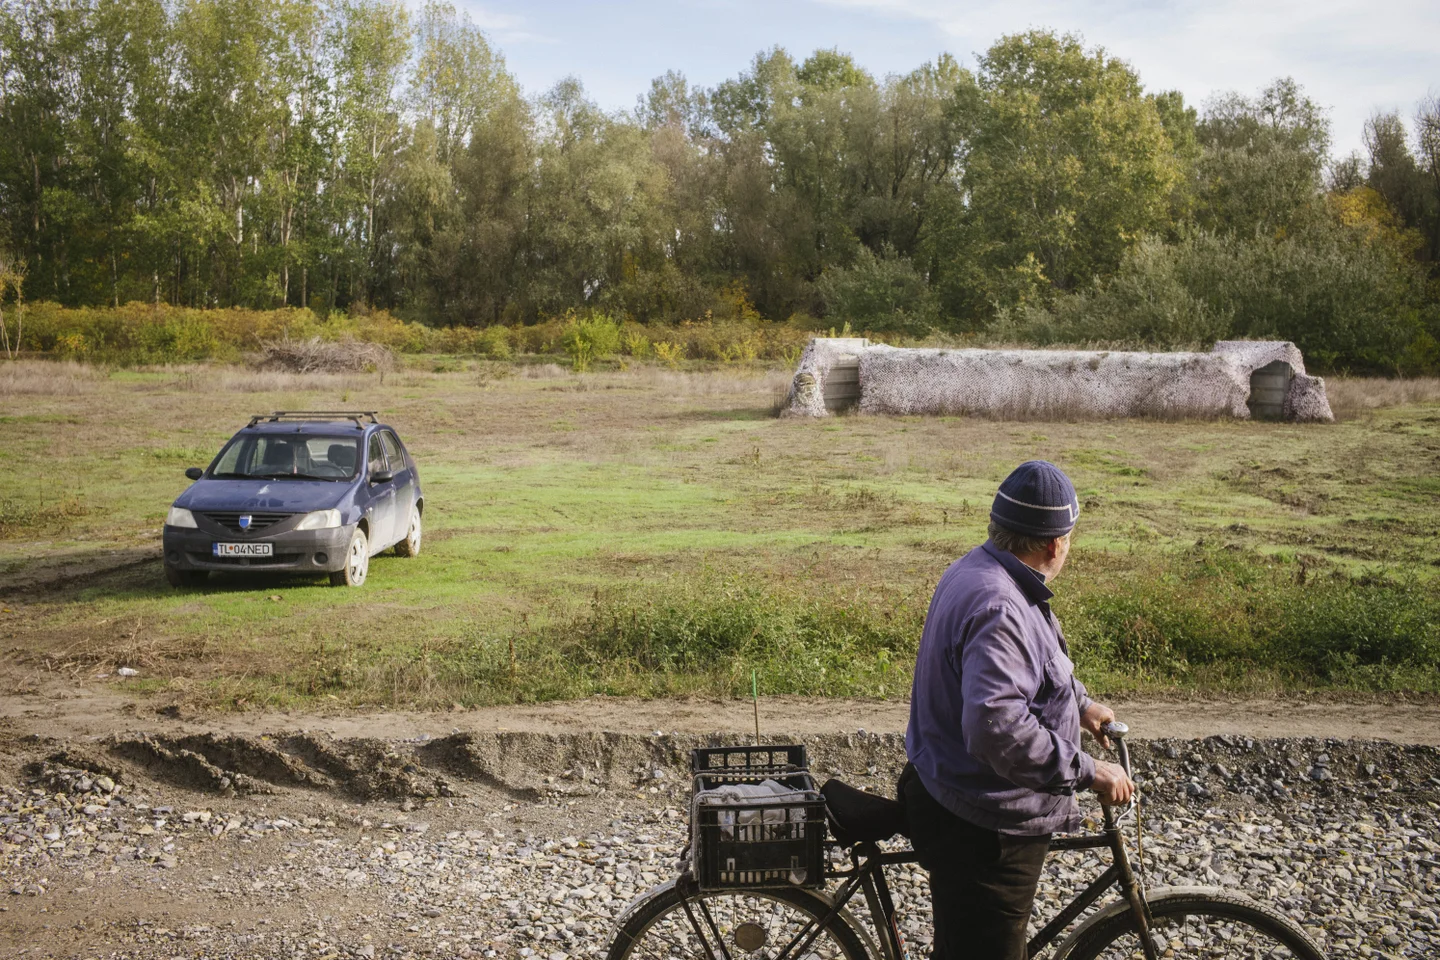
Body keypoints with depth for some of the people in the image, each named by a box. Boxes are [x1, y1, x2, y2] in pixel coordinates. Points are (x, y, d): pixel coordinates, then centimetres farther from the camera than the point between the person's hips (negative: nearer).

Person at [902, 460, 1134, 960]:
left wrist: (1079, 703, 24)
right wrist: (1088, 772, -29)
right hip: (982, 830, -10)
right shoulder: (999, 608, -30)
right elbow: (997, 726, -39)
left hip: (951, 797, 11)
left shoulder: (975, 570, 5)